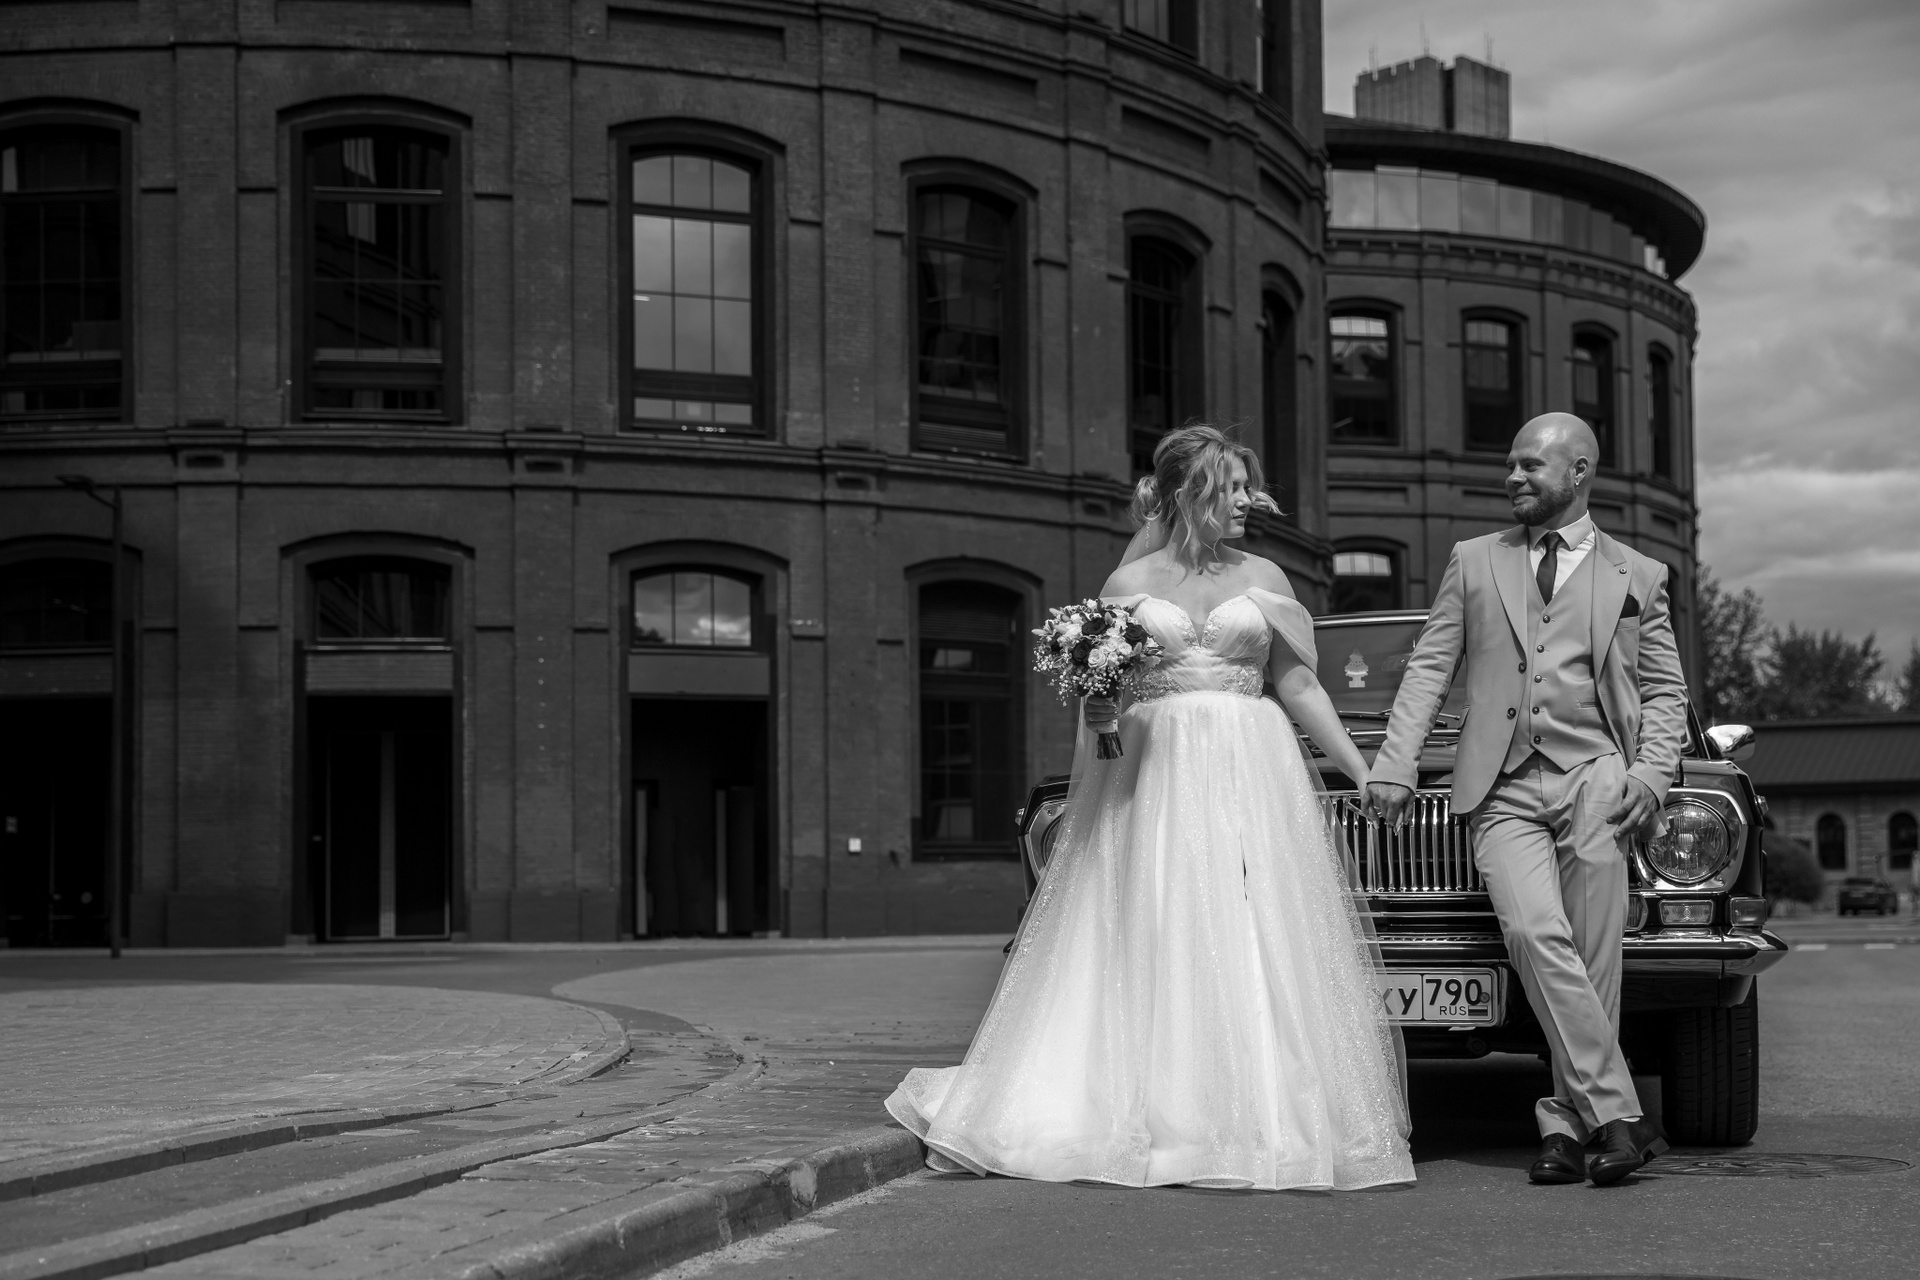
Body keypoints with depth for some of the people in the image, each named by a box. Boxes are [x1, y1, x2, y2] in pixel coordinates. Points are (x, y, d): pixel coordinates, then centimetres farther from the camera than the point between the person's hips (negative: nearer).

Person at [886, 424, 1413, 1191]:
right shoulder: (1129, 582, 7)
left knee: (1254, 947, -4)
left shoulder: (1263, 579, 10)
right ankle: (1152, 1115, 2)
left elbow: (1299, 685, 12)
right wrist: (1097, 709, -13)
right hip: (1151, 780, -1)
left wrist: (1360, 769, 7)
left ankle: (1260, 1120, 0)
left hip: (1248, 779, 1)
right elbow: (1096, 698, 10)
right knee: (1153, 949, -3)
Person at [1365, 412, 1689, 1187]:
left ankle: (1565, 1122, -6)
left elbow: (1665, 692, 15)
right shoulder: (1473, 562, 18)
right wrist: (1394, 767, 2)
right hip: (1502, 788, 0)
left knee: (1591, 958, -14)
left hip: (1594, 775, 0)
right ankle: (1617, 1117, -20)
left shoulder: (1637, 577, 16)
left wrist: (1651, 776, -2)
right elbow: (1428, 670, 13)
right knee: (1536, 935, -20)